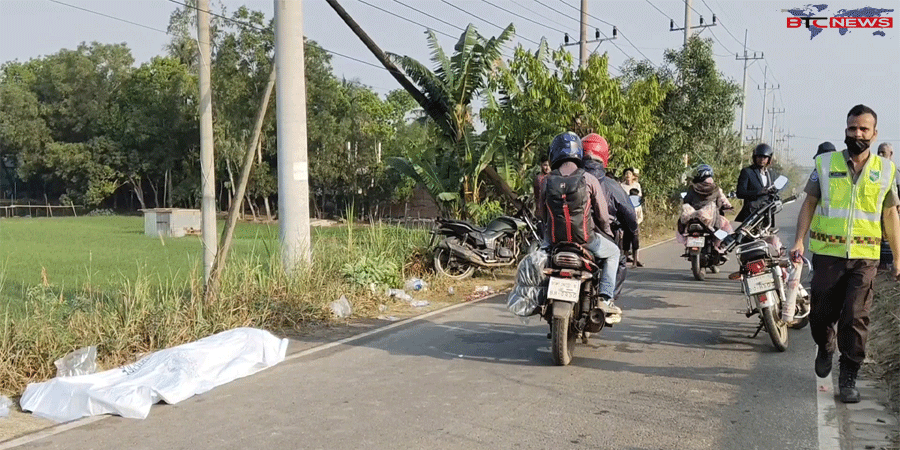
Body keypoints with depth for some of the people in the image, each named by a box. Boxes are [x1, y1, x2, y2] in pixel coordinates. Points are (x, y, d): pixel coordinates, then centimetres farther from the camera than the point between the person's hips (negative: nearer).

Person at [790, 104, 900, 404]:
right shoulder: (825, 163, 4)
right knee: (821, 313, 7)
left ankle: (849, 377, 8)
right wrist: (799, 241, -7)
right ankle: (825, 348, 38)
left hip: (864, 256, 0)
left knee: (855, 318, -3)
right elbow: (809, 204, 4)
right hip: (827, 253, 0)